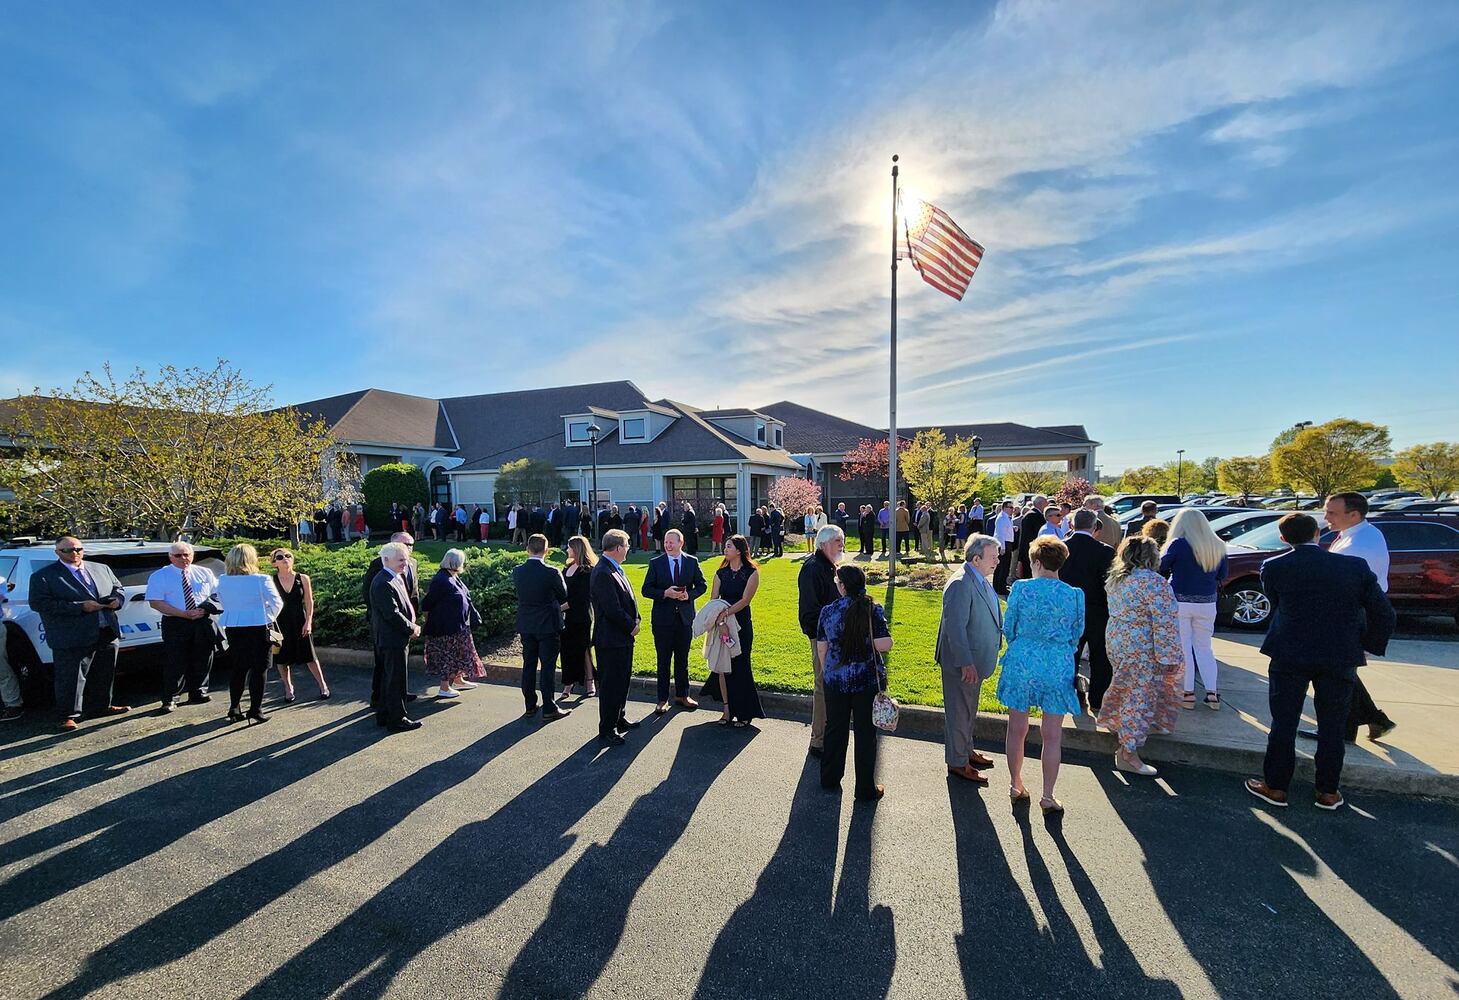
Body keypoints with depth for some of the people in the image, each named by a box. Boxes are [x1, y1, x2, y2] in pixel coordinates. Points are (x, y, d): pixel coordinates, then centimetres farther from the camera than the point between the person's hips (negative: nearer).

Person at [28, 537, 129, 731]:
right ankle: (69, 716, 13)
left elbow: (118, 589, 20)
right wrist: (80, 607, -20)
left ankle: (100, 706, 29)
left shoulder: (102, 569, 12)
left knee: (104, 675, 15)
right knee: (71, 678, 0)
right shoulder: (43, 576, -3)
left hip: (108, 633, 5)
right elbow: (38, 604, -11)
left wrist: (117, 600, -4)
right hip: (71, 639, -5)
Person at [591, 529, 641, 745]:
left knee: (622, 681, 22)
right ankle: (606, 731, 17)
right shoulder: (603, 573, -23)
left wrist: (634, 621, 2)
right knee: (610, 685, 3)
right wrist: (631, 626, -13)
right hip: (611, 639, -10)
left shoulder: (615, 569, 9)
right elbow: (612, 610, -26)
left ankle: (619, 719, 38)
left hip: (623, 638, 10)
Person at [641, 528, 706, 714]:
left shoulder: (692, 562, 1)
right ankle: (663, 699, 19)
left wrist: (689, 595, -13)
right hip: (662, 618, -2)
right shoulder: (655, 563, -4)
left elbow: (702, 585, 6)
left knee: (682, 660, 14)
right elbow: (646, 590, -5)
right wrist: (665, 593, -20)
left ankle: (682, 695, 29)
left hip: (685, 618, 2)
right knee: (663, 660, 7)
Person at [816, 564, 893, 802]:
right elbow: (886, 644, -17)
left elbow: (821, 649, -1)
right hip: (869, 681, -1)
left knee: (835, 730, 17)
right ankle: (866, 789, 21)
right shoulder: (874, 610, -12)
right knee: (866, 733, 11)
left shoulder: (828, 611, -7)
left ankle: (830, 780, 33)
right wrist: (867, 642, 3)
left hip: (836, 681, 2)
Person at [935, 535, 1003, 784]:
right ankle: (957, 763, 22)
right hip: (962, 663, -10)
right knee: (959, 712, 6)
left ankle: (966, 750, 42)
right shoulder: (961, 584, -25)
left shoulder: (980, 579, 6)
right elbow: (955, 627, -27)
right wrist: (966, 664, -25)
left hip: (976, 660, 10)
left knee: (969, 710, 25)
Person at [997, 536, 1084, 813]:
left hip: (1022, 662, 0)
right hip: (1058, 666, 1)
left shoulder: (1020, 588, -10)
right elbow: (1076, 635, 6)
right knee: (1053, 736, 12)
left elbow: (1008, 627, -1)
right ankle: (1047, 796, 22)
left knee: (1017, 730, 14)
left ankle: (1016, 786, 29)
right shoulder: (1075, 595, -6)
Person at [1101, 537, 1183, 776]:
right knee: (1140, 697, 1)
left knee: (1126, 691, 25)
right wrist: (1169, 657, -15)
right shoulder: (1154, 582, -19)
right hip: (1141, 650, -8)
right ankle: (1128, 754, 8)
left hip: (1117, 642, 8)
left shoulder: (1117, 578, 7)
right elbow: (1165, 624, -20)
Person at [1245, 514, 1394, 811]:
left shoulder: (1274, 567, -8)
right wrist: (1370, 647, 14)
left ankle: (1276, 787, 17)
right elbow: (1383, 613, 0)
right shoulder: (1355, 566, -3)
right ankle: (1328, 792, 25)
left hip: (1289, 656, -2)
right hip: (1340, 659, 2)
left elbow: (1276, 605, 4)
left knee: (1283, 723, 8)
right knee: (1332, 727, 14)